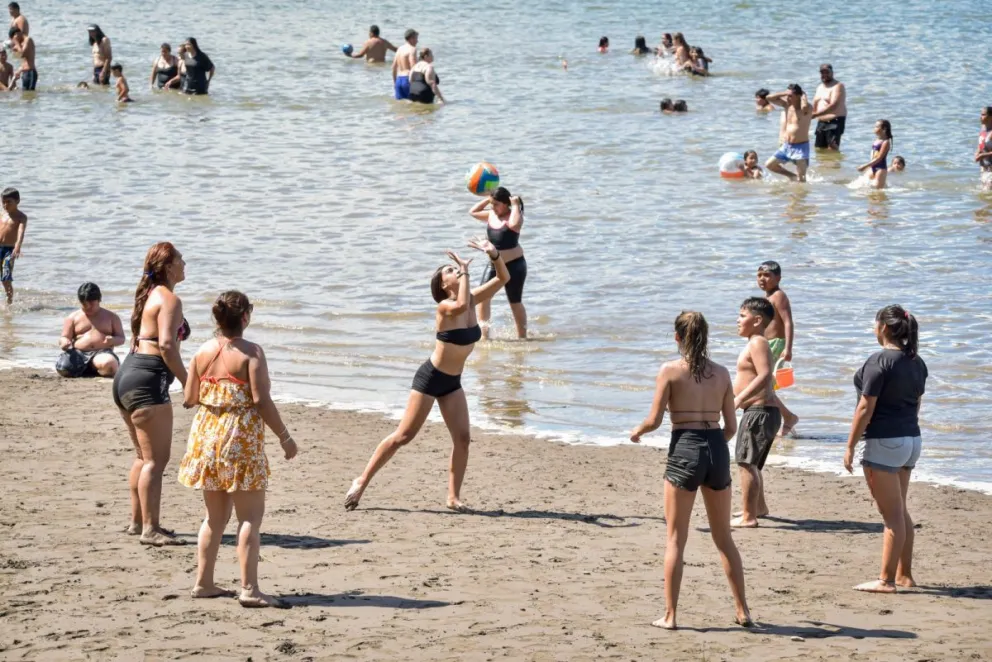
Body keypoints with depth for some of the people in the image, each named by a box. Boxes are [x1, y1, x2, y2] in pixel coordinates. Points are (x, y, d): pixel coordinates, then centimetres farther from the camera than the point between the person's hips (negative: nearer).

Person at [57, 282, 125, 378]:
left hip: (103, 353, -1)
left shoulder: (111, 317, 14)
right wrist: (64, 342, -14)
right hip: (79, 354, 1)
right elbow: (64, 338, 12)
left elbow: (121, 338, 12)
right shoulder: (73, 318, 14)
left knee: (108, 363, -41)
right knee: (63, 367, -33)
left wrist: (113, 340, -12)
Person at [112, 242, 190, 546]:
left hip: (127, 373, 10)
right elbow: (166, 345, -21)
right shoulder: (169, 299, -10)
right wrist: (188, 383, -15)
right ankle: (150, 529, -11)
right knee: (156, 460, -9)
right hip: (148, 381, -10)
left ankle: (138, 521, 24)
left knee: (143, 456, 18)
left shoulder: (149, 295, 19)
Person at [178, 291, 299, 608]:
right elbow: (261, 400, -16)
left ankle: (203, 582, 20)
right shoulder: (250, 352, -11)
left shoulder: (203, 351, 6)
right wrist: (285, 437, -8)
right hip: (241, 438, -6)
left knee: (215, 515, 17)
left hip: (206, 436, 6)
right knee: (250, 516, -2)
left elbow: (189, 398, 8)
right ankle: (249, 590, -9)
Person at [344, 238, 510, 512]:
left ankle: (454, 497, 2)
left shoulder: (472, 300, 1)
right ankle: (362, 481, 4)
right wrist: (465, 272, -34)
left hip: (452, 382, 7)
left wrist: (494, 255, -17)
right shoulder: (445, 307, -20)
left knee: (462, 438, -5)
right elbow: (460, 306, -45)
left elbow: (503, 278, 2)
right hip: (430, 377, -7)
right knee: (403, 436, -5)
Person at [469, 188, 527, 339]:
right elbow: (473, 212, 17)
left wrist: (515, 206, -27)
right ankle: (483, 334, 0)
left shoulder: (513, 216, -15)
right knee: (482, 296, -4)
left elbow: (514, 224, -39)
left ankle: (522, 337, 15)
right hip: (494, 264, 7)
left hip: (514, 265, -7)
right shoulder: (491, 215, 6)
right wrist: (487, 199, 6)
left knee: (515, 302, 3)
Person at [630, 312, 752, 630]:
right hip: (717, 450, 4)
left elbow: (654, 420, -5)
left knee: (676, 538, 4)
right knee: (724, 537, 15)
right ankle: (743, 610, 17)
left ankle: (670, 615, 3)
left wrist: (637, 431, 16)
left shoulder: (670, 371, -5)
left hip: (684, 450, -4)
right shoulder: (721, 373, 6)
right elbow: (731, 426, 8)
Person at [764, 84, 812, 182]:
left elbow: (804, 107, -41)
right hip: (786, 146, 7)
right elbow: (769, 98, 2)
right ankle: (792, 176, 27)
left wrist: (803, 96, -20)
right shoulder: (787, 105, 5)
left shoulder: (807, 108, -15)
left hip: (801, 147, -7)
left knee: (801, 179, -8)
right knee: (769, 165, 12)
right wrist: (785, 93, -8)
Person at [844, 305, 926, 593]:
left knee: (892, 515, -5)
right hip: (912, 440, 8)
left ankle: (887, 580, 1)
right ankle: (904, 575, 22)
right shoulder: (917, 363, 8)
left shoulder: (879, 361, -16)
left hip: (884, 442, -8)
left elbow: (865, 409, -17)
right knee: (900, 511, 18)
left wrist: (850, 446, -11)